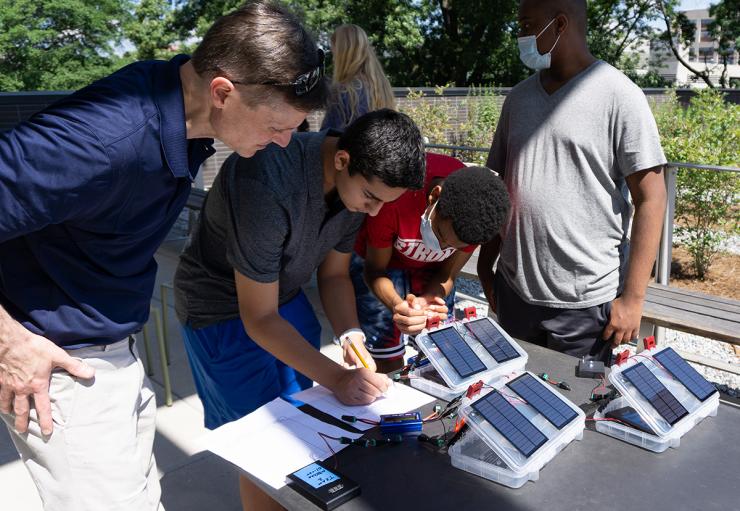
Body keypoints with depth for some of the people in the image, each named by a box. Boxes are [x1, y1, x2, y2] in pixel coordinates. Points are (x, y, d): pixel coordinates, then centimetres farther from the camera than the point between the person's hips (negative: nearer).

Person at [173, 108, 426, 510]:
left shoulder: (358, 179, -13)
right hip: (224, 310, -6)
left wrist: (350, 335, -16)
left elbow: (334, 273, 0)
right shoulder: (266, 184, -36)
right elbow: (259, 318, -29)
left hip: (286, 295, 7)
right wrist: (336, 378, -30)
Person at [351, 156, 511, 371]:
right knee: (390, 368, -8)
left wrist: (426, 302, -32)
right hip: (384, 261, -3)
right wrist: (397, 304, -41)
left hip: (430, 269, 3)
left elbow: (447, 275, -10)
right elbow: (375, 270, -21)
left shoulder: (481, 216, -26)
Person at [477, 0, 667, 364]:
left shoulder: (619, 96, -8)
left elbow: (650, 200, -9)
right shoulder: (519, 97, 8)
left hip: (585, 303, -5)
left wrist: (632, 298, -12)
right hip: (513, 291, 5)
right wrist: (486, 263, 11)